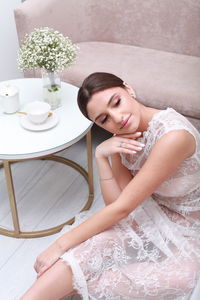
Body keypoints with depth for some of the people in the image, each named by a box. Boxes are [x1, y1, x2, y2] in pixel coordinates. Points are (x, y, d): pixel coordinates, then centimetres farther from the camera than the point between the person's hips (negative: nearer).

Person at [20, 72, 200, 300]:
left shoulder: (173, 135, -30)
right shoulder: (123, 136, -7)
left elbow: (122, 208, -26)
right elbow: (116, 203, -9)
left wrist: (60, 244, -22)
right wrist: (101, 155, -22)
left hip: (181, 233, -4)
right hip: (147, 214, 5)